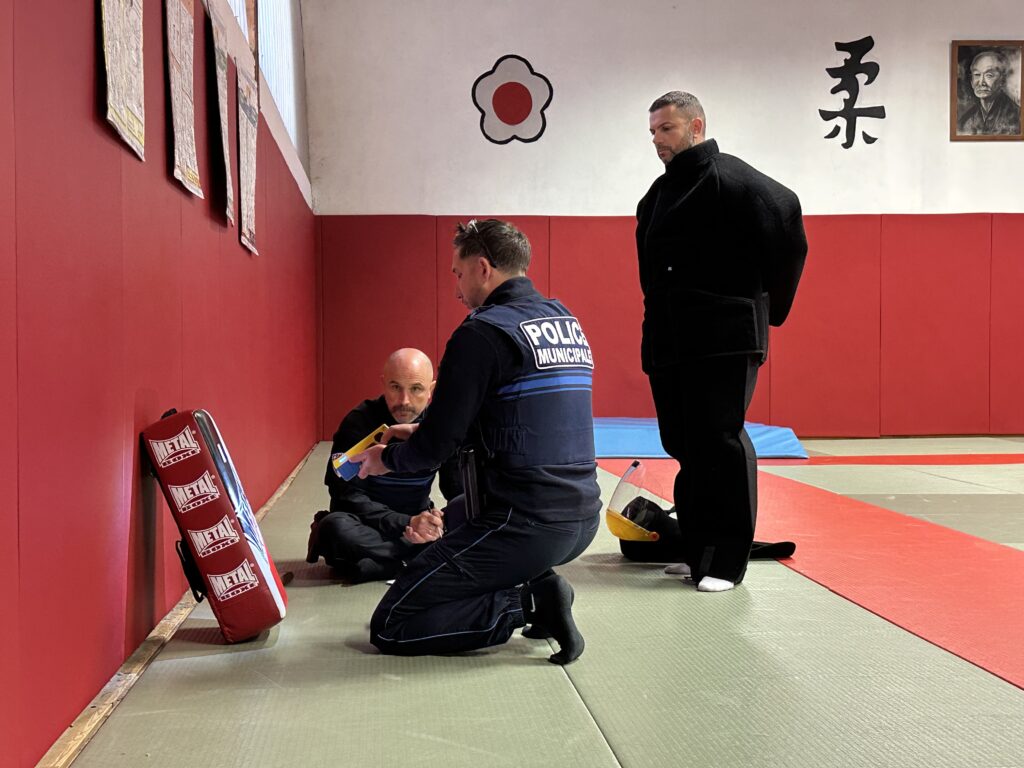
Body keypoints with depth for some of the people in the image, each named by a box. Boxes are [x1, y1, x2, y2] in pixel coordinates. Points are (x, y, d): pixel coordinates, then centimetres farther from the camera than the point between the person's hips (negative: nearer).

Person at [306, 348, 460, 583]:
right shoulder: (359, 423, -14)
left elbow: (461, 493, -2)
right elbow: (348, 496, -17)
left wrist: (439, 522, -26)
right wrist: (406, 523, -31)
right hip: (366, 525, -2)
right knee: (337, 527, -36)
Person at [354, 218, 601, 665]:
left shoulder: (482, 333, -12)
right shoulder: (568, 322, 13)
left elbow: (439, 442, -11)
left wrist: (387, 459, 12)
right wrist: (421, 435, 24)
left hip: (526, 525, -8)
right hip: (582, 521, 8)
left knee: (391, 628, 0)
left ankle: (528, 602, -8)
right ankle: (539, 585, 11)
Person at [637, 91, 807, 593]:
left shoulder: (730, 180, -8)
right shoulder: (660, 192, 17)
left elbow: (785, 216, -16)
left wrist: (767, 303, -8)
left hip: (724, 339, -8)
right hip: (671, 340, 8)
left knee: (720, 442, -6)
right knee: (683, 443, 11)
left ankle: (726, 561, 2)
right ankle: (697, 551, 22)